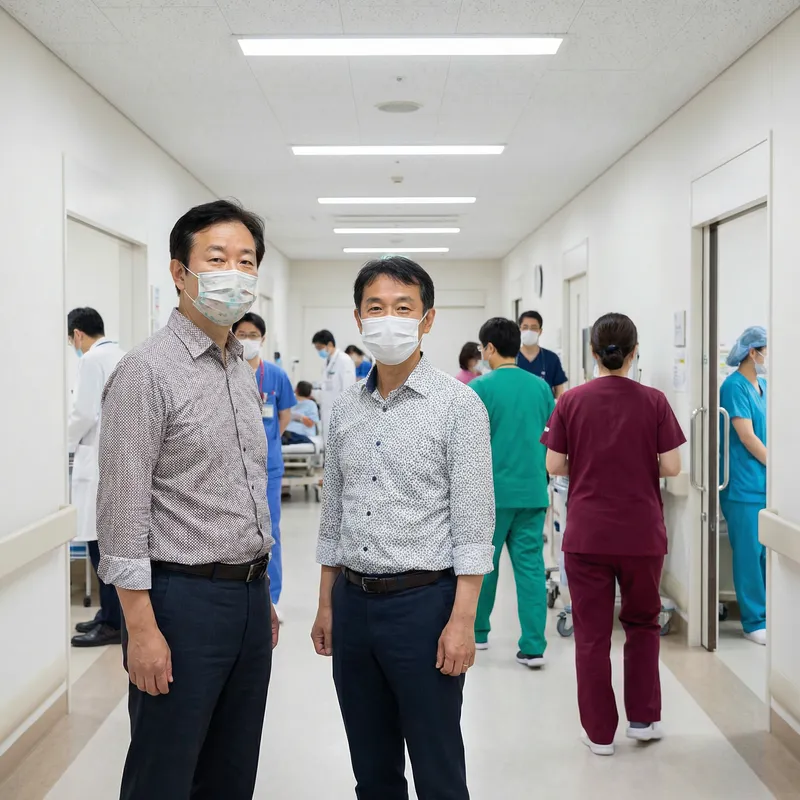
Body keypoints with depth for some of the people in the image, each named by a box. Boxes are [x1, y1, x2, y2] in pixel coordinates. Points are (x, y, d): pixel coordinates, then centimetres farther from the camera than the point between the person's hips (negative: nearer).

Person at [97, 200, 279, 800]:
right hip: (184, 599, -7)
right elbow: (123, 510, -16)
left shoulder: (246, 373, 12)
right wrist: (142, 628, -19)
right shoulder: (147, 372, -13)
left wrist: (263, 597, 17)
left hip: (249, 598, 8)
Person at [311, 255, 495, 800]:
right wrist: (327, 605, 13)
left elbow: (473, 521, -11)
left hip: (423, 602, -5)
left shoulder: (458, 403, -7)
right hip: (353, 603, 5)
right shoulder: (347, 409, 9)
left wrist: (462, 619, -15)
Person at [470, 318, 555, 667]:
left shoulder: (481, 388, -9)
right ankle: (533, 647, 3)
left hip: (492, 491, -3)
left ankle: (477, 632, 28)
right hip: (533, 491, 4)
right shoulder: (540, 386, 6)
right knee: (531, 566, 4)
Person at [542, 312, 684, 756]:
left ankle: (600, 732, 15)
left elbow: (554, 466, -3)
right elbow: (671, 466, -7)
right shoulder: (653, 401, -5)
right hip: (641, 533, 1)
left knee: (592, 633, 9)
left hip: (586, 534, 0)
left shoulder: (571, 401, -4)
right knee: (642, 623, 21)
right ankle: (643, 718, 23)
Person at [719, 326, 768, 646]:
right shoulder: (734, 387, -13)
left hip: (766, 482, 8)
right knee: (750, 554, -1)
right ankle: (755, 622, 8)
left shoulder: (763, 386, 12)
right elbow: (748, 438, -16)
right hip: (744, 485, -8)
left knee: (768, 553, 12)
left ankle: (769, 614, 22)